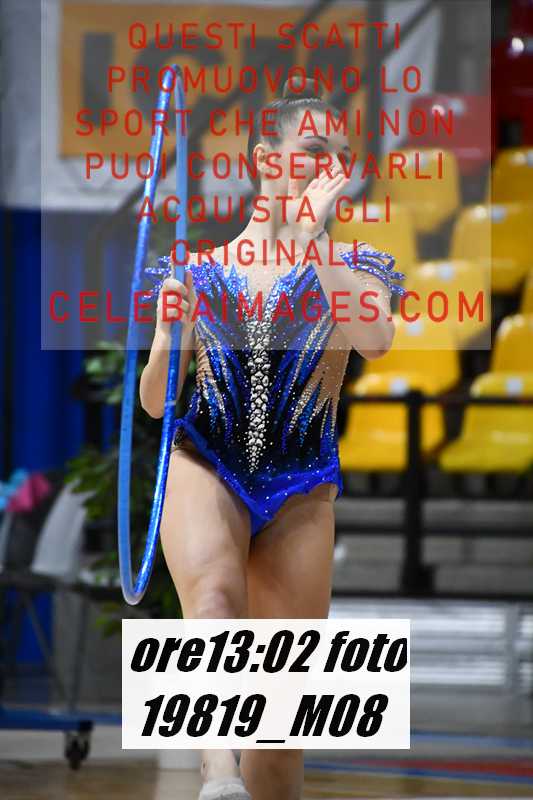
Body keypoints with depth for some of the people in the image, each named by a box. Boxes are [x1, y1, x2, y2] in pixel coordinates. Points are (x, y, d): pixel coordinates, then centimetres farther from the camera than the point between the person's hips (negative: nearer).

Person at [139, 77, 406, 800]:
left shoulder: (352, 266, 8)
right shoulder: (197, 271, 10)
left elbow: (376, 338, -16)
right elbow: (154, 401, 10)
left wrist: (310, 234, -15)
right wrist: (172, 334, -10)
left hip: (301, 488, 1)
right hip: (205, 466, -1)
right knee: (215, 593, -34)